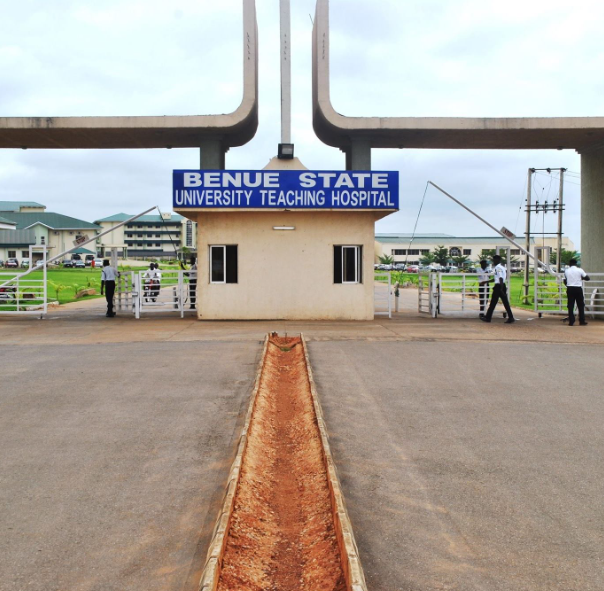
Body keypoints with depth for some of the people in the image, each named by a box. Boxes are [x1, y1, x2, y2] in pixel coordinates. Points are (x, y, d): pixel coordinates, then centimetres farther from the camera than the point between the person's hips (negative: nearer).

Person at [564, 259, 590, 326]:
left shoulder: (566, 271, 3)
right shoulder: (580, 270, -3)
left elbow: (565, 281, 7)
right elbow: (587, 278, -1)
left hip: (570, 288, 2)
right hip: (578, 288, -2)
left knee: (570, 306, 4)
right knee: (581, 305, 7)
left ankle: (571, 322, 0)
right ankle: (582, 321, 6)